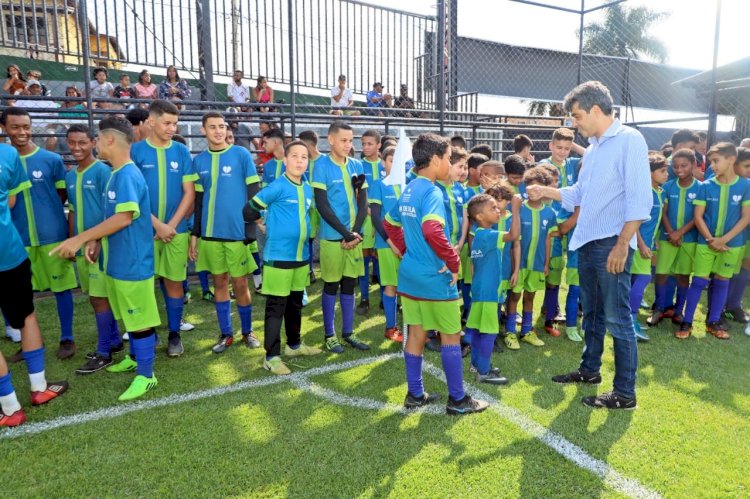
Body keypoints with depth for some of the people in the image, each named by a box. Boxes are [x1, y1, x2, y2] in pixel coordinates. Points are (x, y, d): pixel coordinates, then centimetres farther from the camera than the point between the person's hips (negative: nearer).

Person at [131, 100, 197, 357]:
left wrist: (171, 225, -8)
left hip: (176, 230, 1)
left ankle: (174, 334, 19)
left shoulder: (182, 152, 2)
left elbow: (189, 193, 0)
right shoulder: (135, 151, -2)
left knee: (173, 281, 7)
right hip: (145, 229, -1)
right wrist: (156, 224, -12)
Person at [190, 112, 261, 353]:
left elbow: (254, 192, -3)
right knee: (219, 283, 11)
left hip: (237, 232, -3)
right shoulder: (199, 161, 8)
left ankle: (247, 332, 22)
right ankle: (226, 334, 23)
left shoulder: (242, 155, -3)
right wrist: (194, 234, 10)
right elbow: (198, 200, 13)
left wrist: (252, 227, -8)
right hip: (210, 233, 3)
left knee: (240, 284, 4)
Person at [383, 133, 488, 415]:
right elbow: (432, 231, -34)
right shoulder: (432, 191, -18)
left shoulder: (408, 190, 9)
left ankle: (415, 394, 24)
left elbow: (390, 224, 21)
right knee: (451, 335, 5)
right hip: (435, 278, -8)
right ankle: (457, 399, 16)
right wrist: (454, 262, -22)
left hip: (409, 275, 8)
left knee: (416, 333, 14)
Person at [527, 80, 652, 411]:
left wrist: (621, 245, -21)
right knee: (592, 313, 19)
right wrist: (546, 191, 14)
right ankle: (590, 370, 35)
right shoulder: (592, 148, 15)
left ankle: (625, 393, 8)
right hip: (587, 243, 8)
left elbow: (640, 199, -18)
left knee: (617, 318, -2)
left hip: (612, 244, -8)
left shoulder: (629, 140, -10)